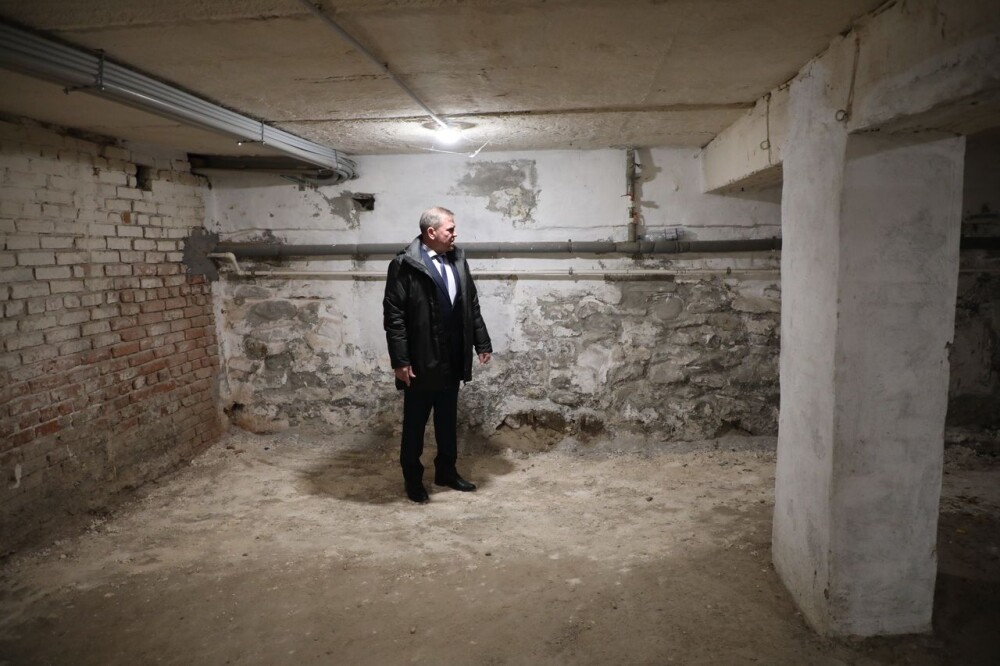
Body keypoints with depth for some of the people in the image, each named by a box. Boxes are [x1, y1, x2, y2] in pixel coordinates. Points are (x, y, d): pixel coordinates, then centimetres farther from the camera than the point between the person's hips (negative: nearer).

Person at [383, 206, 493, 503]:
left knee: (448, 419, 17)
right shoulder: (404, 265, -14)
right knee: (415, 422, 8)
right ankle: (412, 478, 22)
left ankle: (446, 471, 32)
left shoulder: (457, 260, 6)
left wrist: (482, 343, 10)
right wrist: (400, 360, -17)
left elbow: (472, 305, 12)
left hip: (452, 360, 6)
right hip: (421, 362, -6)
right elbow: (393, 315, -15)